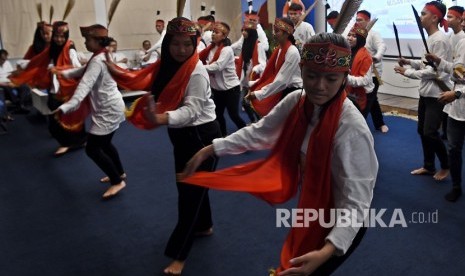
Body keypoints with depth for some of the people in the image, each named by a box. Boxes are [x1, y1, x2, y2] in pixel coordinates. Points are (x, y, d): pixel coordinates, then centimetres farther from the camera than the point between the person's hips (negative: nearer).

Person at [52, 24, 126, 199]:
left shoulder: (97, 61, -21)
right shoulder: (103, 56, 10)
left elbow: (85, 85, -35)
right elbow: (84, 71, 22)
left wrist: (66, 107, -44)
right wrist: (64, 73, 10)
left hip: (108, 110, -10)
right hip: (111, 107, 10)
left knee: (92, 149, -4)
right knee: (104, 144, 22)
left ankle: (117, 182, 6)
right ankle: (119, 173, 38)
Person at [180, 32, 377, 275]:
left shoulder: (352, 129, -32)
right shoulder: (296, 102, -13)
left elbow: (355, 203, -31)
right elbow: (259, 132, -2)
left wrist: (326, 252, -43)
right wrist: (208, 151, -3)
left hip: (344, 223, -6)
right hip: (311, 210, 6)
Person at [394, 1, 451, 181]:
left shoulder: (440, 40, -18)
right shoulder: (429, 38, 10)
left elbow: (436, 70, -22)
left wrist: (408, 72, -18)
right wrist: (410, 62, 3)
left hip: (437, 93, -9)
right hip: (426, 92, 9)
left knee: (430, 133, -6)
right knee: (422, 130, 13)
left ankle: (445, 166, 16)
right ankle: (428, 166, 26)